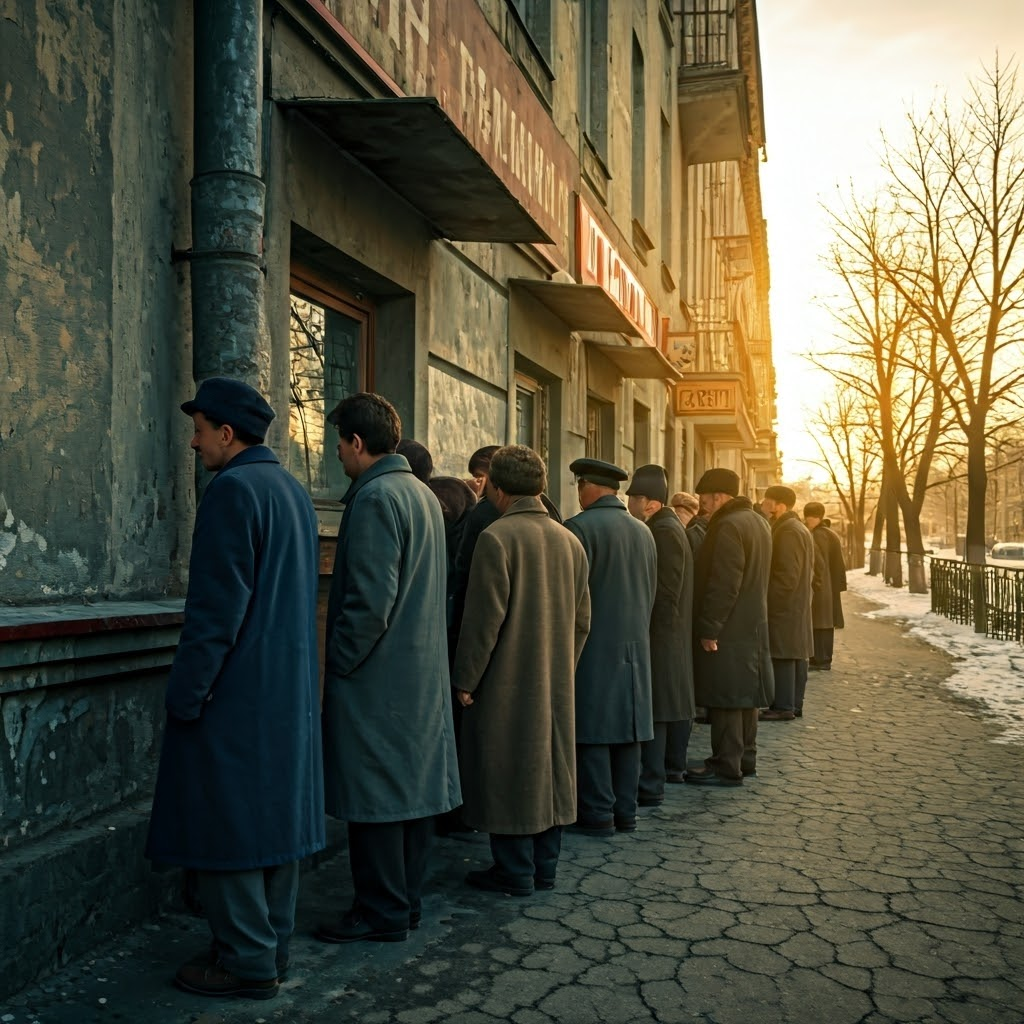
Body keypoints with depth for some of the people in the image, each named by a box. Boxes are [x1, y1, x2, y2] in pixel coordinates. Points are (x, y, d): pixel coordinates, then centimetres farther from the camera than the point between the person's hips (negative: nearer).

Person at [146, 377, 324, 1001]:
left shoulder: (233, 489, -15)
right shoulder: (294, 491, 13)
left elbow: (216, 606, -20)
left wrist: (186, 694, -14)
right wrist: (296, 676, 19)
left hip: (235, 693, -9)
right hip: (290, 691, 9)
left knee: (226, 821, 1)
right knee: (274, 810, 15)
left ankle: (247, 962, 10)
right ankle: (273, 945, 26)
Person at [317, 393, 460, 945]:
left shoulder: (375, 498, -16)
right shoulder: (424, 495, 13)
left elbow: (370, 600, -22)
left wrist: (337, 662, -11)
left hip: (376, 678, -10)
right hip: (423, 674, 10)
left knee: (374, 796, 1)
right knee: (412, 786, 15)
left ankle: (381, 911, 11)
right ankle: (406, 899, 26)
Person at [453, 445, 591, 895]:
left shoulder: (497, 537, -15)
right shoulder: (570, 541, 6)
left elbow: (484, 618, -17)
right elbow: (581, 619, 10)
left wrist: (464, 680, -9)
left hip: (506, 682, -6)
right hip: (557, 683, 7)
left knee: (508, 773, 4)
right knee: (550, 768, 14)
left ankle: (515, 872, 12)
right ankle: (545, 866, 24)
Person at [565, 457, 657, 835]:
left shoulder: (581, 527, -12)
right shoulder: (643, 531, 10)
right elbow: (650, 593, 14)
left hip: (593, 647, -7)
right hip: (635, 646, 7)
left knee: (592, 730, -1)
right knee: (626, 728, 11)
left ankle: (597, 814, 3)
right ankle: (625, 811, 17)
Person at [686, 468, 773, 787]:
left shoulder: (728, 526, -18)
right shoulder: (757, 522, 14)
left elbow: (723, 584, -23)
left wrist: (709, 628, -19)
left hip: (729, 629, -10)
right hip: (753, 625, 10)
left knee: (725, 699, -5)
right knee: (744, 694, 16)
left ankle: (727, 767, 0)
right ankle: (745, 759, 25)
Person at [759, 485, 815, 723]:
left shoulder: (788, 531, -16)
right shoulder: (800, 529, 18)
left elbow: (787, 575, -21)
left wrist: (768, 599, -17)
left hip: (784, 607, -11)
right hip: (798, 605, 11)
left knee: (782, 656, -7)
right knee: (795, 656, 13)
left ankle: (783, 706, -4)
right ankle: (792, 703, 19)